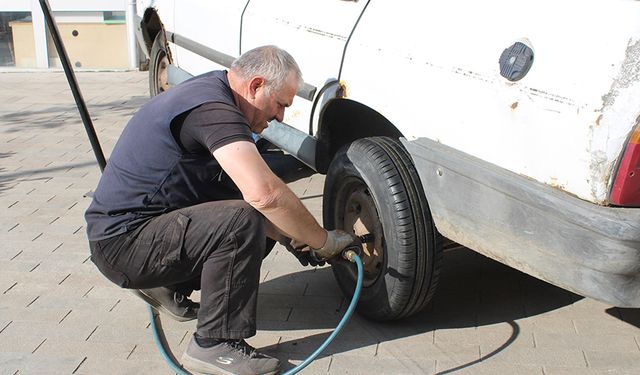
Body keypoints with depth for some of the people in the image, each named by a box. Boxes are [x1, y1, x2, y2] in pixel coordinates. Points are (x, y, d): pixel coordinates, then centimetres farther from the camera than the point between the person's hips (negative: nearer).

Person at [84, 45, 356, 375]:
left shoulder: (209, 90, 10)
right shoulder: (213, 109, -22)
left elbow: (250, 193, 14)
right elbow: (264, 193, -35)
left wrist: (291, 238, 4)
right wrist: (324, 242, -20)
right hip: (122, 241, -10)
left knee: (266, 224, 9)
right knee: (242, 222, -28)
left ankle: (166, 286, 17)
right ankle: (214, 345, -15)